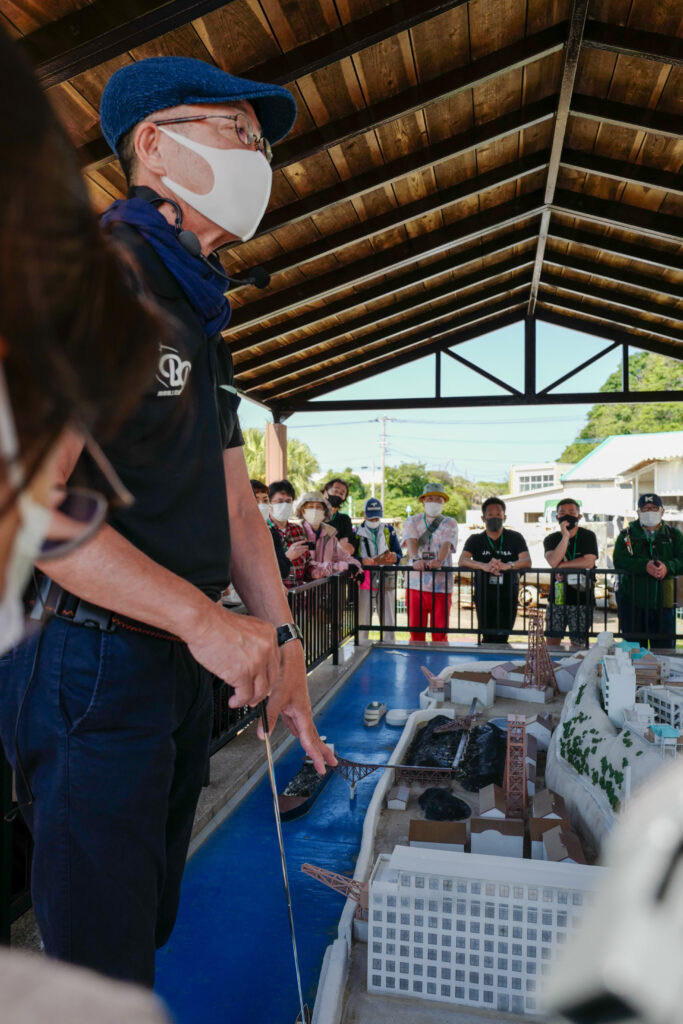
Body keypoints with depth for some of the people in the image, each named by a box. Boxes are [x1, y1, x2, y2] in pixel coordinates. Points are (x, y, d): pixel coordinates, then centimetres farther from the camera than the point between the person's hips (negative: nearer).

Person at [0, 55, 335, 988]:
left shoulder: (200, 317, 16)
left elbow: (234, 506, 12)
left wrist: (282, 652, 8)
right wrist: (206, 619, -24)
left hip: (188, 665, 9)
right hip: (95, 662, -9)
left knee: (151, 924, 24)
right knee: (106, 964, 7)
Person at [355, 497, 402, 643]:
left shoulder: (389, 530, 13)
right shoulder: (357, 533, 6)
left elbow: (399, 554, 6)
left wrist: (394, 557, -18)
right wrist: (374, 561, -22)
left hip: (386, 582, 2)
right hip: (364, 582, -2)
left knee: (389, 623, 4)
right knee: (362, 622, -1)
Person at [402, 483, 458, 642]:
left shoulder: (450, 523, 9)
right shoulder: (412, 521, 11)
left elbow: (447, 545, -10)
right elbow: (411, 541, -9)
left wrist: (438, 561, -31)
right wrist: (416, 559, -30)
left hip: (441, 585, 0)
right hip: (416, 584, 1)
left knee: (440, 632, 1)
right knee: (415, 631, 2)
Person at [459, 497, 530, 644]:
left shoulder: (515, 538, 5)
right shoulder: (475, 540, 5)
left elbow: (527, 561, -11)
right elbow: (462, 561, -13)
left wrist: (507, 565, -33)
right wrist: (484, 566, -34)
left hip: (508, 597, 0)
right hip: (484, 597, 0)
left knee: (501, 639, -7)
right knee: (488, 638, -1)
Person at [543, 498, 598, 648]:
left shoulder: (588, 536, 1)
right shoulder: (551, 539, 7)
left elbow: (589, 562, -14)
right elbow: (553, 561, -13)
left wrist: (562, 566, -9)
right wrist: (566, 536, -16)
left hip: (581, 598, -2)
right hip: (557, 596, 2)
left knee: (578, 643, 0)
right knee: (552, 641, 4)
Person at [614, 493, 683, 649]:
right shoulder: (627, 534, 8)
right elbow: (619, 561, -8)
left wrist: (668, 567, -21)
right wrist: (645, 565, -23)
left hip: (663, 602, 1)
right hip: (632, 602, 0)